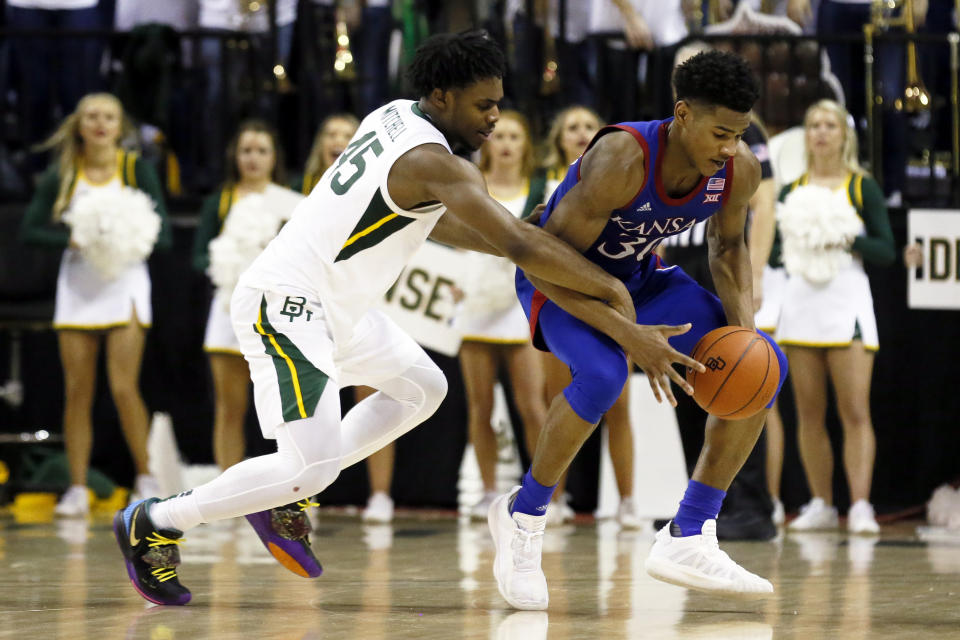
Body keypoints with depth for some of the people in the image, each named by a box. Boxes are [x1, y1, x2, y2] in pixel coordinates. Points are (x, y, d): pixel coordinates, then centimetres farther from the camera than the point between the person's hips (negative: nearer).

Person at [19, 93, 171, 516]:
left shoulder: (137, 170, -1)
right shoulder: (63, 174, 4)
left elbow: (163, 235, -3)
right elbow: (30, 230, 0)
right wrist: (72, 239, -16)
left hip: (125, 286, -2)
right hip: (77, 287, 2)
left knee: (123, 387, -12)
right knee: (77, 392, 1)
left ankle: (145, 478, 3)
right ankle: (78, 489, 6)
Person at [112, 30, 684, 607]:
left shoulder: (396, 116, 8)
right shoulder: (437, 164, -20)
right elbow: (519, 245, -25)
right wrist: (612, 291, -22)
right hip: (283, 304, -11)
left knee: (423, 388, 21)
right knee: (312, 468, -17)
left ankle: (284, 496, 19)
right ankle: (153, 524, -2)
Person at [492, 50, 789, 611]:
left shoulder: (740, 170, -19)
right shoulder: (620, 161, -37)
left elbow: (728, 246, 3)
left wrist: (744, 326, -15)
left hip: (639, 276, 6)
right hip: (560, 281, -6)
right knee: (603, 375, -37)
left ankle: (688, 539, -2)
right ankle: (523, 515, -12)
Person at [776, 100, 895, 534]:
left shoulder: (862, 187, 5)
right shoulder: (792, 191, 15)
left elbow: (887, 251, 1)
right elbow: (776, 249, 17)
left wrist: (848, 240, -14)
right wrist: (783, 250, -4)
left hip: (847, 302, -4)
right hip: (800, 301, 4)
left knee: (855, 411, -11)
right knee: (809, 413, 4)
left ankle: (860, 507, -14)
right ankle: (821, 506, 12)